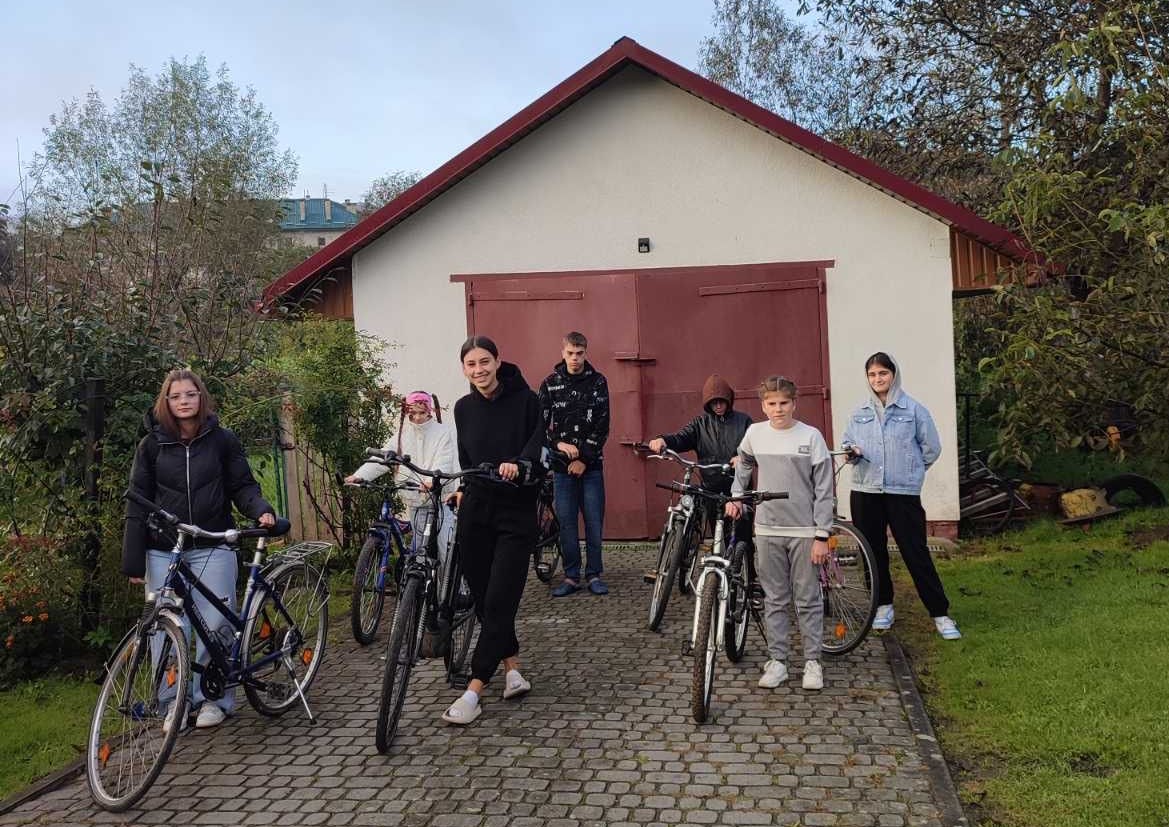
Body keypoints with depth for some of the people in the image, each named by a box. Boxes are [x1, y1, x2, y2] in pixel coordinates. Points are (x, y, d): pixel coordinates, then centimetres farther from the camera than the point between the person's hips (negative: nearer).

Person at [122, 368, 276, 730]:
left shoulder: (222, 440, 3)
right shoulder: (152, 445, 5)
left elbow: (243, 485, 5)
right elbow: (138, 505, 5)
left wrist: (262, 510, -18)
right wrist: (133, 562, 1)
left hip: (212, 549, -1)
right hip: (163, 552, 1)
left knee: (214, 624, -3)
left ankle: (212, 697, 14)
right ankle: (175, 702, 14)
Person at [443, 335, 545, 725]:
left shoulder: (525, 399, -5)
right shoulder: (463, 408, 8)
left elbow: (540, 444, -12)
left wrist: (520, 464, -30)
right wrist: (465, 489, 13)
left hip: (516, 513, -4)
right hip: (475, 511, 5)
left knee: (499, 600, -8)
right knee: (483, 598, 5)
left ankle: (473, 692, -7)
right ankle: (512, 670, 20)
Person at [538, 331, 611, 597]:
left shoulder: (597, 382, 2)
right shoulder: (550, 384, 5)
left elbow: (602, 426, -3)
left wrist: (584, 459, -9)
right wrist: (559, 444, -14)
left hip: (591, 465, -1)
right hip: (561, 465, 1)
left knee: (594, 522, 2)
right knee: (566, 523, 3)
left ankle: (594, 575, 13)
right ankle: (571, 577, 12)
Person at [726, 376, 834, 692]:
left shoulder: (811, 436, -7)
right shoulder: (754, 433, 1)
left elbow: (824, 489, -6)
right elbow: (743, 465, 24)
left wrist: (822, 535, -8)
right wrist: (736, 496, 13)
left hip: (804, 531, -2)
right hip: (767, 531, 2)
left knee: (808, 600, 5)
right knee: (774, 599, 9)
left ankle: (812, 661, 16)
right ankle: (777, 660, 17)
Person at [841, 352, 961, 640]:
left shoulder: (913, 409, -2)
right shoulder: (859, 413, 8)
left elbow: (931, 447, 3)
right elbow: (848, 443, 13)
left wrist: (908, 470, 8)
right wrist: (853, 452, -9)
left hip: (903, 492, -3)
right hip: (865, 492, 4)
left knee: (916, 552, -4)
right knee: (873, 551, 10)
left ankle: (940, 613, 4)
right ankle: (883, 605, 26)